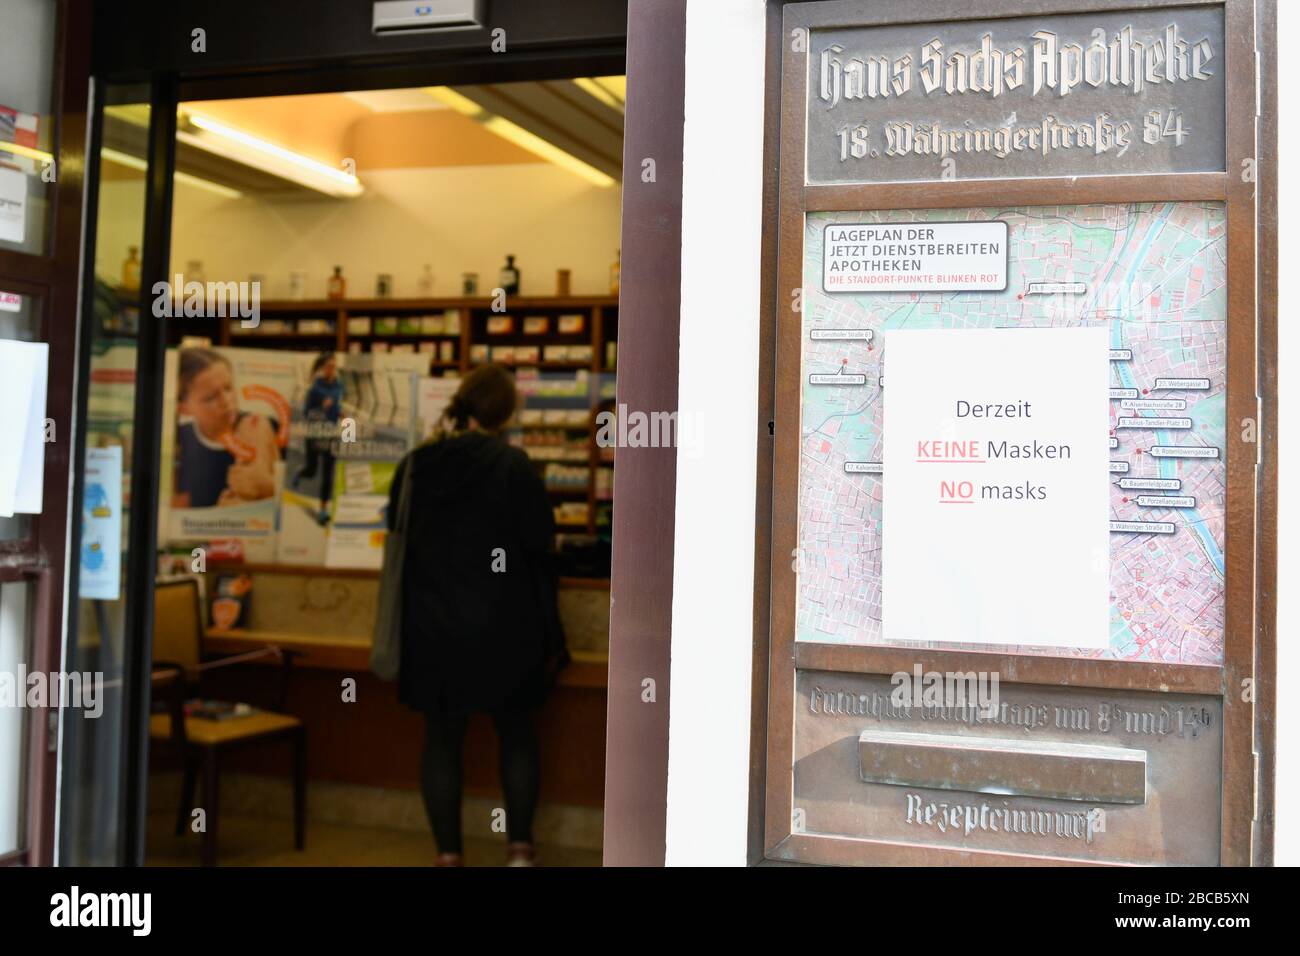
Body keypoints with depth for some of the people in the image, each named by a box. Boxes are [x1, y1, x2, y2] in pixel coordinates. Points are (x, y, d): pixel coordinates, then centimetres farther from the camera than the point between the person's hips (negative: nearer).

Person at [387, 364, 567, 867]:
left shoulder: (414, 465, -1)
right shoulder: (511, 464, -14)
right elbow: (541, 539, -10)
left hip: (431, 626, 3)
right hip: (499, 624, -2)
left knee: (441, 738, 12)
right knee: (517, 734, 15)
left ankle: (447, 853, 16)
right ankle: (520, 847, 19)